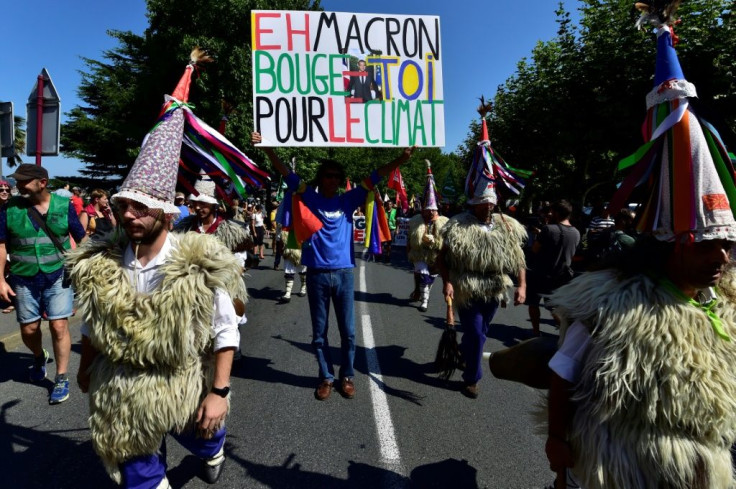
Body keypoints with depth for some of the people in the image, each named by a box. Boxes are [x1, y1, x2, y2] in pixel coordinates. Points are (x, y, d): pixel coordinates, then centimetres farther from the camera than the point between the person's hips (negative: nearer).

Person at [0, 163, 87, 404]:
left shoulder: (64, 205, -4)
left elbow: (82, 238, 3)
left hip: (58, 276, -2)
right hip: (23, 278, 2)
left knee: (59, 326, -3)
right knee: (28, 329, 11)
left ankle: (62, 378, 10)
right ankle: (39, 357, 44)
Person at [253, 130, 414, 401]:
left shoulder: (348, 200, 6)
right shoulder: (310, 198, 3)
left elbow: (374, 177, 2)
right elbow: (286, 173, -3)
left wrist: (402, 158, -7)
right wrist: (267, 148, -13)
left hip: (343, 273, 1)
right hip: (317, 274, 0)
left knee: (348, 331, 8)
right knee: (319, 332, 10)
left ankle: (347, 376, 26)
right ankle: (326, 377, 26)